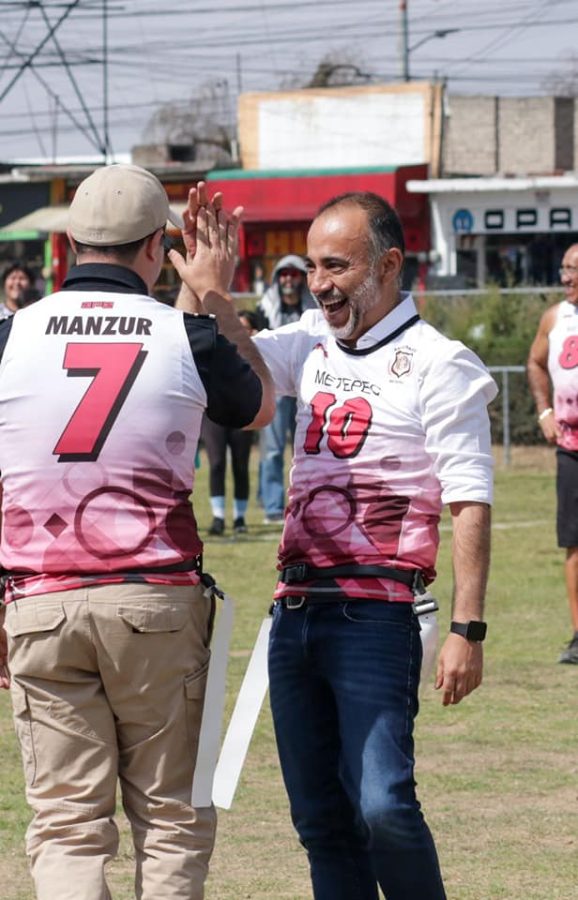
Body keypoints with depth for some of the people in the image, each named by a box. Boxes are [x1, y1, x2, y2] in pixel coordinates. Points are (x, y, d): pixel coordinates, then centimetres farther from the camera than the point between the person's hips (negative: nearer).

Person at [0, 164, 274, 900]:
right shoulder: (189, 337, -1)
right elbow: (259, 406, 21)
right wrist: (215, 294, 28)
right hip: (156, 601, -1)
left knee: (66, 826, 3)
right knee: (171, 818, 8)